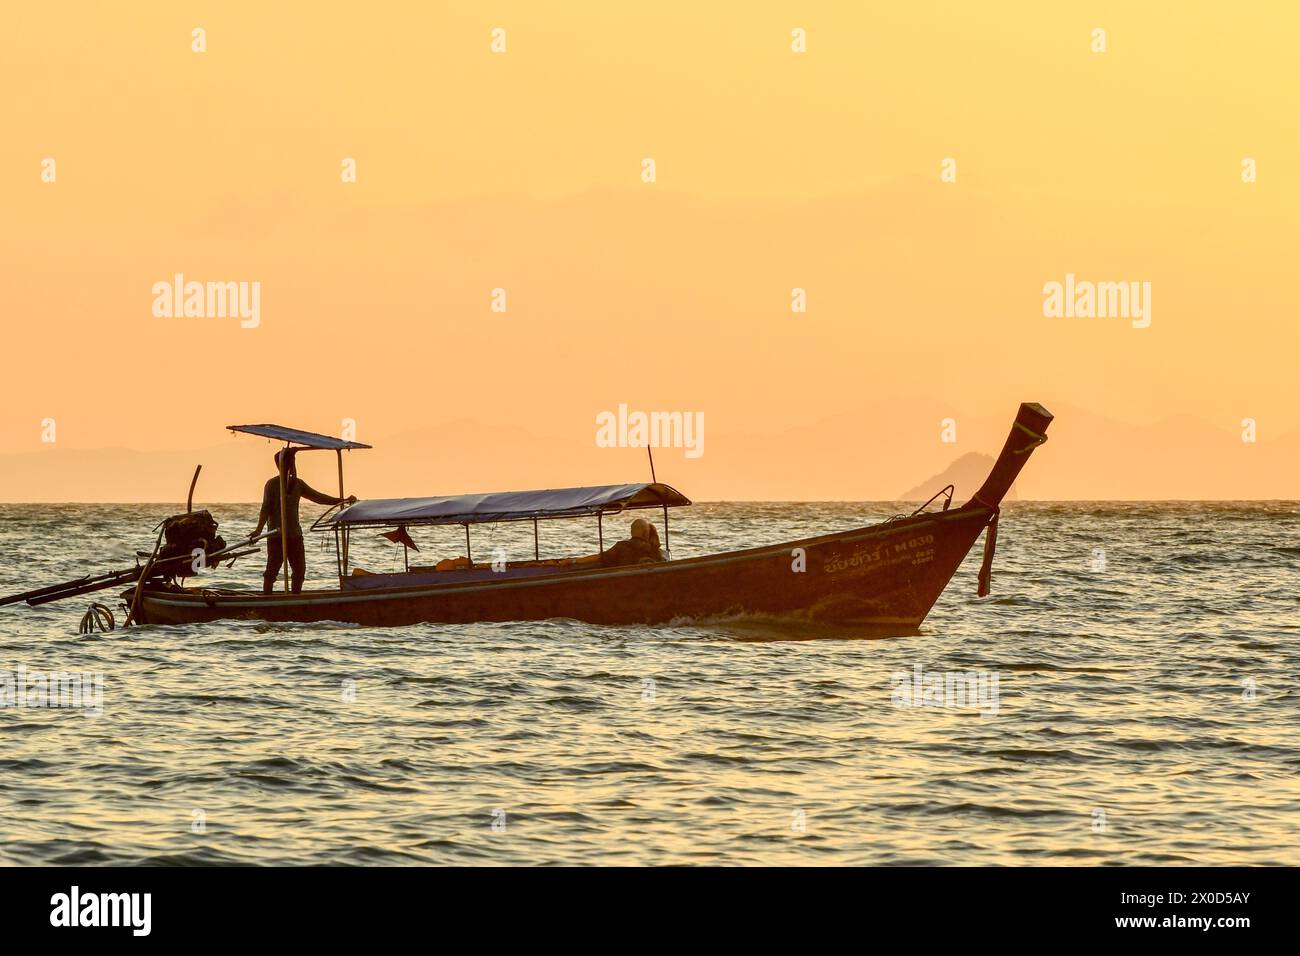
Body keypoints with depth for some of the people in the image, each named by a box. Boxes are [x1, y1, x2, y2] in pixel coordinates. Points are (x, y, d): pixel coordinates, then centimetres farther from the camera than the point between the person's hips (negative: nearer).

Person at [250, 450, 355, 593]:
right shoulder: (272, 484, -6)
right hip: (276, 535, -6)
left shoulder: (298, 484, 10)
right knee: (272, 571, -5)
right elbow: (266, 509, -11)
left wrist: (342, 501, 9)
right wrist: (259, 529, -23)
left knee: (299, 571, 6)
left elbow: (318, 497, 14)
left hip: (295, 534, 6)